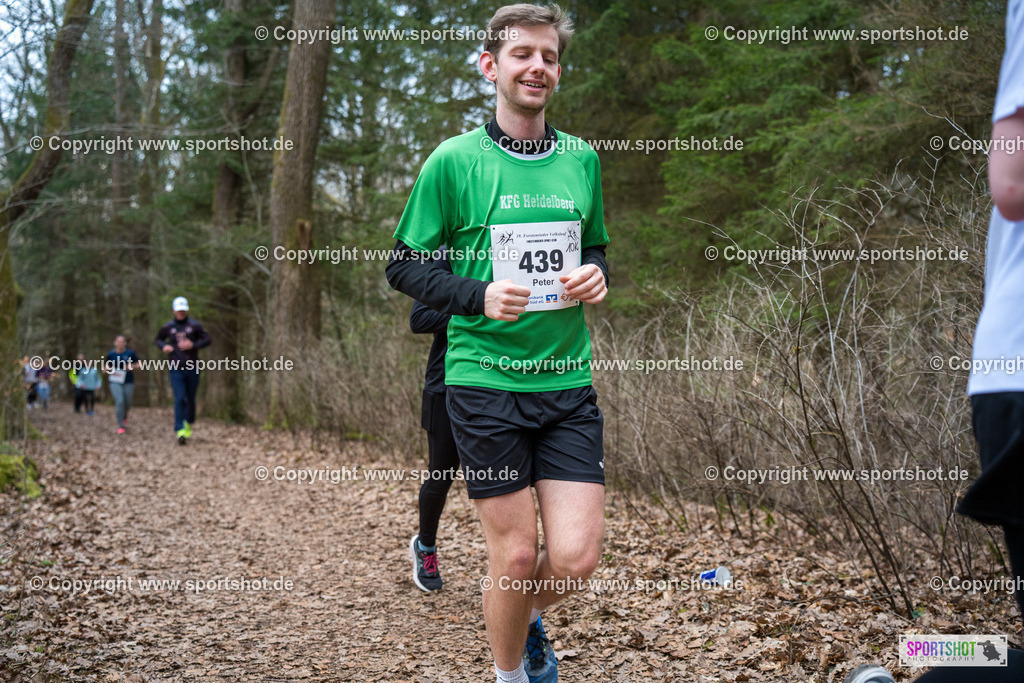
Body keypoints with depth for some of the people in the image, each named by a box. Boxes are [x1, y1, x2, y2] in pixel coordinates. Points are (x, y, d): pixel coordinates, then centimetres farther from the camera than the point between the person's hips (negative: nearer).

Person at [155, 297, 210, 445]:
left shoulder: (194, 325, 2)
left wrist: (193, 345, -14)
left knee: (190, 398, 8)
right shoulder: (168, 326, 6)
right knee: (179, 398, -11)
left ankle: (189, 424, 32)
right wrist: (163, 346, -1)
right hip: (176, 369, 0)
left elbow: (207, 340, 1)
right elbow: (158, 339, 21)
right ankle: (180, 431, -16)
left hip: (192, 367, 0)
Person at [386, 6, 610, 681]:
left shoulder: (582, 158, 9)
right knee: (517, 552, 1)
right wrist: (478, 296, -16)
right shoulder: (454, 160, -4)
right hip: (484, 380, -3)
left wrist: (595, 274, -2)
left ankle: (526, 616, 32)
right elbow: (404, 266, 1)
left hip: (569, 380, 4)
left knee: (577, 555, -2)